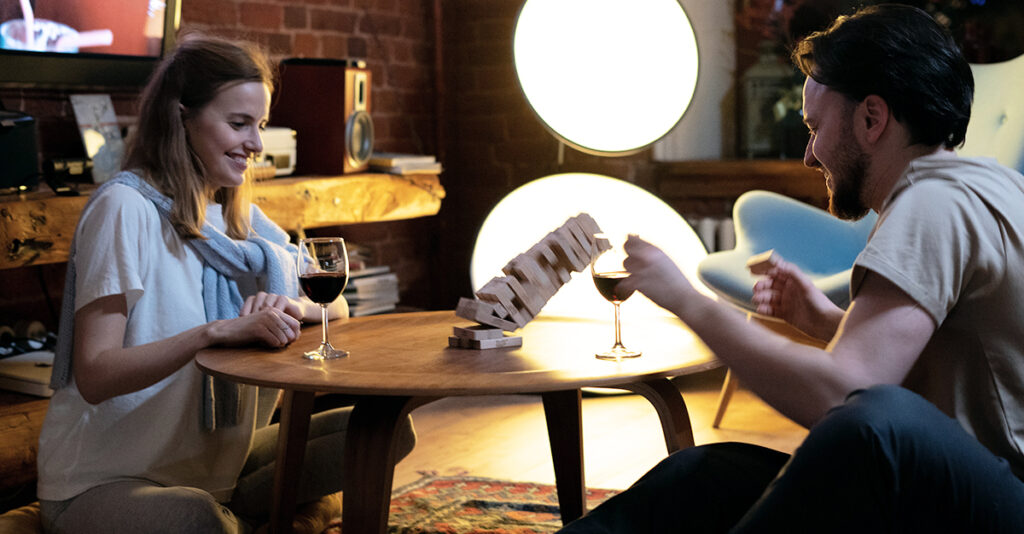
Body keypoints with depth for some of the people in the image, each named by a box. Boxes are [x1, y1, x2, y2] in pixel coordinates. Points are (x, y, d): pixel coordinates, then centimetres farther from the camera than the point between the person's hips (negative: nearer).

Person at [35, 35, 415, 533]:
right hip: (105, 481, -7)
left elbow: (337, 308, 7)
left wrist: (293, 305, -16)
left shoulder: (236, 215, 10)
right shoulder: (125, 207, -15)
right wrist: (216, 331, -33)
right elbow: (94, 376, -22)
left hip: (216, 461, 8)